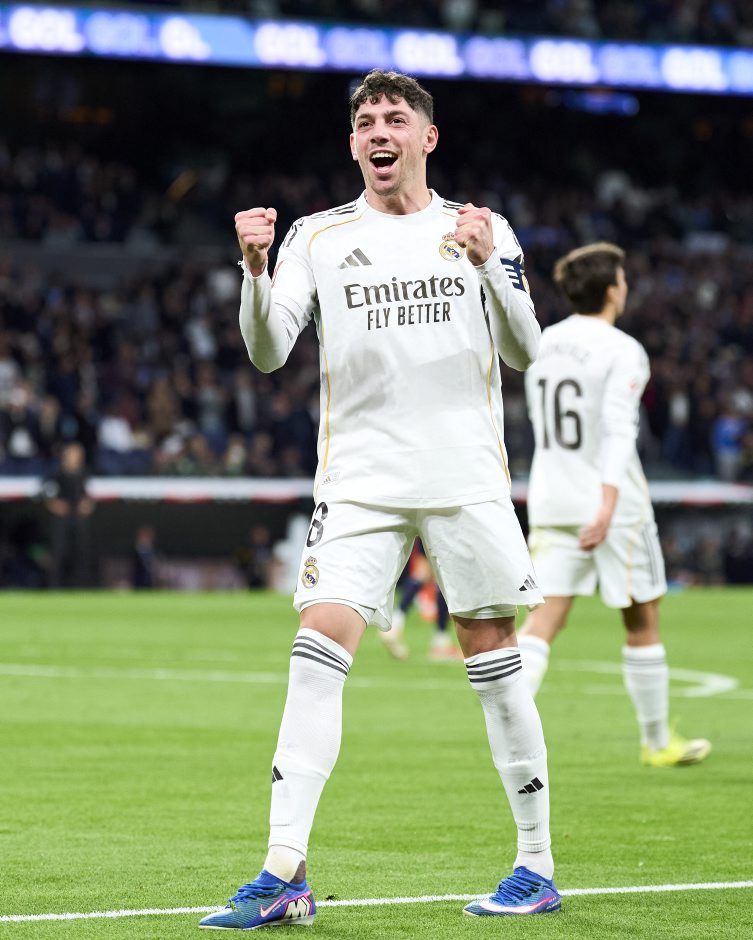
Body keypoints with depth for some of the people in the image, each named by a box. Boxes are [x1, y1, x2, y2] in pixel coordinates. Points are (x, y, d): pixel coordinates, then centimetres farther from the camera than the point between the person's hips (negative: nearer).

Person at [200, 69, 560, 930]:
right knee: (318, 650, -13)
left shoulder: (481, 229, 8)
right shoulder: (318, 237, 8)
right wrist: (256, 268, -20)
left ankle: (537, 867, 13)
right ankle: (284, 875, -14)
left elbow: (525, 353, 1)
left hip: (467, 478, 0)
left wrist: (488, 265, -15)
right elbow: (269, 352, -2)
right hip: (360, 482, 0)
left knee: (493, 662, 1)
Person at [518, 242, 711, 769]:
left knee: (545, 620, -1)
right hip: (613, 503, -5)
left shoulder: (542, 345, 9)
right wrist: (609, 502, -29)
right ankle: (658, 742, 20)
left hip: (551, 503, 5)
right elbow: (618, 429, -22)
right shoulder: (622, 352, -11)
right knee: (642, 622, 10)